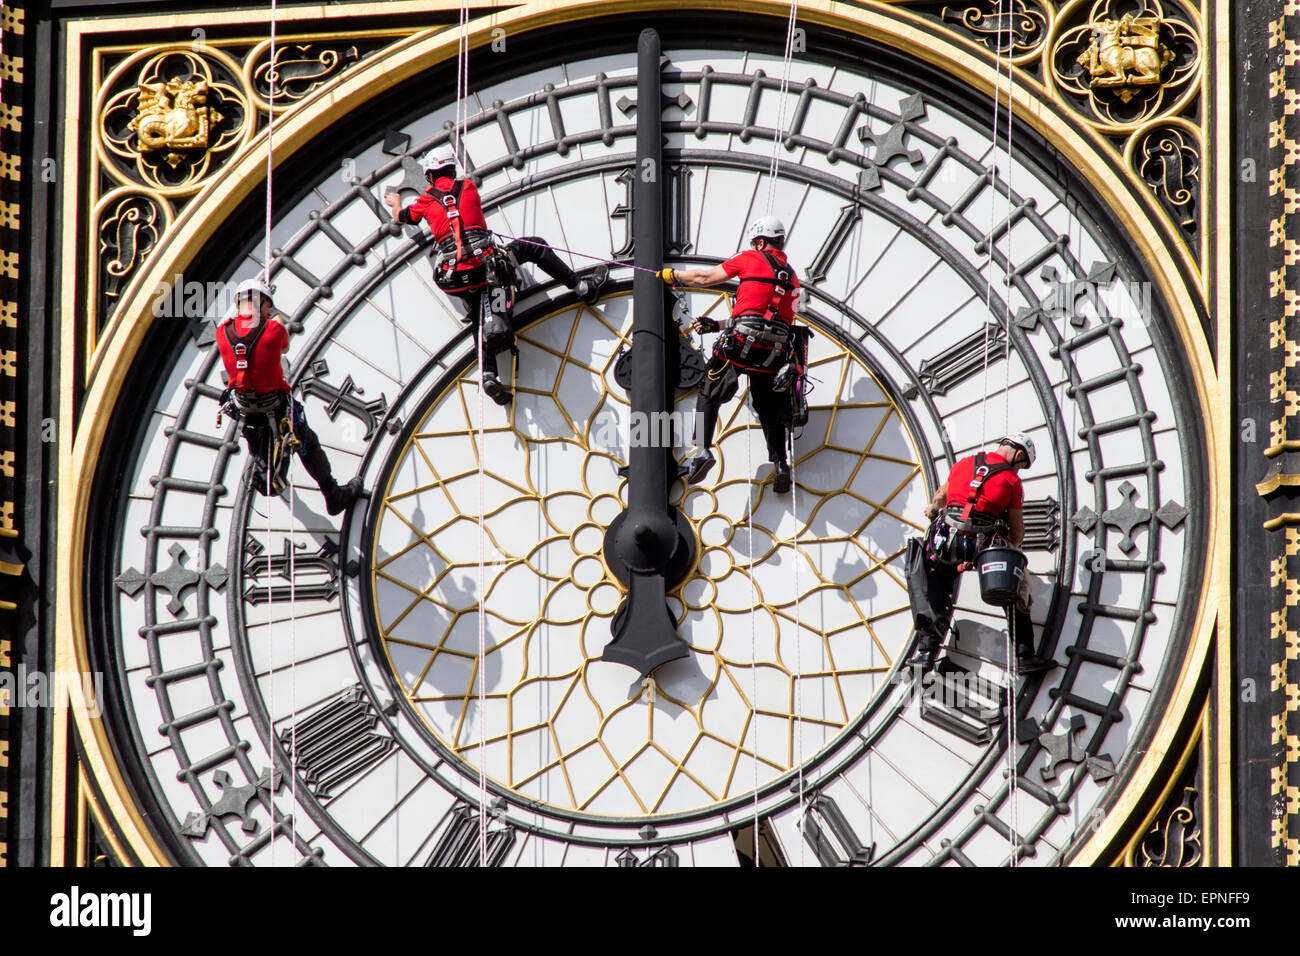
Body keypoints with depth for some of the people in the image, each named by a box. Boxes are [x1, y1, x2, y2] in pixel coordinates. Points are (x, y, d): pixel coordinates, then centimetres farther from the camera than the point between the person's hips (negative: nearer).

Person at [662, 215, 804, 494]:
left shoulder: (751, 259, 5)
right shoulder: (792, 277, 22)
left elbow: (705, 278, 10)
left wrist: (672, 275, 27)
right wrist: (717, 325, 28)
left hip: (741, 344, -4)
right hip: (776, 351, 4)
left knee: (708, 394, 10)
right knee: (771, 408, 16)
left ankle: (702, 448, -6)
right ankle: (779, 462, -1)